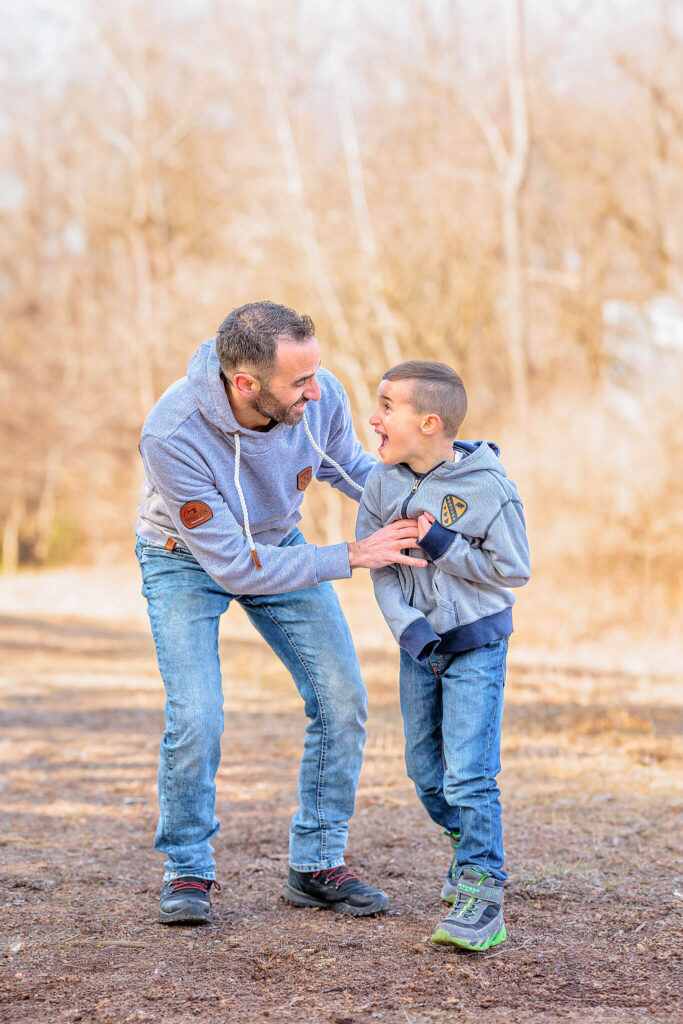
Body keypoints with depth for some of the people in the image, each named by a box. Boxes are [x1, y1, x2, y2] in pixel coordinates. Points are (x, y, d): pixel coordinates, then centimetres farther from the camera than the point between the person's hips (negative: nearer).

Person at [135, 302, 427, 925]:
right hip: (188, 559, -4)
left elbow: (345, 464, 0)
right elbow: (235, 568, -33)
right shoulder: (172, 436, -39)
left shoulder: (320, 396, -26)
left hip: (278, 544, 4)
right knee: (197, 719, -19)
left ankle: (318, 863, 11)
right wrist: (352, 557, -34)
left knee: (343, 700, -4)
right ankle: (187, 872, 4)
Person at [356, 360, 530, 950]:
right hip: (419, 644, 6)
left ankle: (481, 893, -6)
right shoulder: (383, 486, -4)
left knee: (469, 773, -12)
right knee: (425, 767, 15)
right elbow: (379, 567, -2)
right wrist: (406, 625, -16)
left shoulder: (486, 488, -18)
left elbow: (514, 570, -14)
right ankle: (471, 845, 38)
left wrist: (441, 545, -21)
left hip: (477, 642, -6)